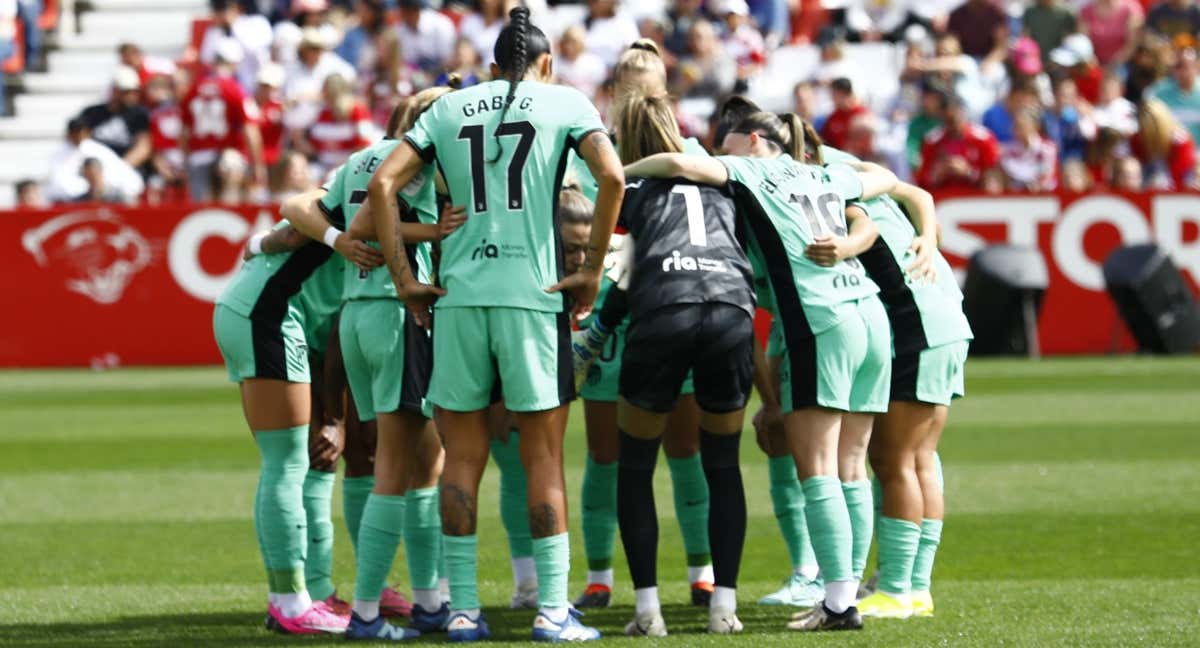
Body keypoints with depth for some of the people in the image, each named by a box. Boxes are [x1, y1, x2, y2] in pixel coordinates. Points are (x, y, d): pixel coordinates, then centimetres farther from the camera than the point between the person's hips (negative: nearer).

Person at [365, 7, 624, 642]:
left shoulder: (449, 108, 14)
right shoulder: (563, 101, 6)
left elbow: (383, 183, 6)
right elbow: (611, 176, -9)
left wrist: (403, 276, 7)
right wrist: (592, 269, -3)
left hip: (458, 295, 3)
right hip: (533, 292, -2)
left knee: (462, 458, 8)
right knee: (543, 458, 2)